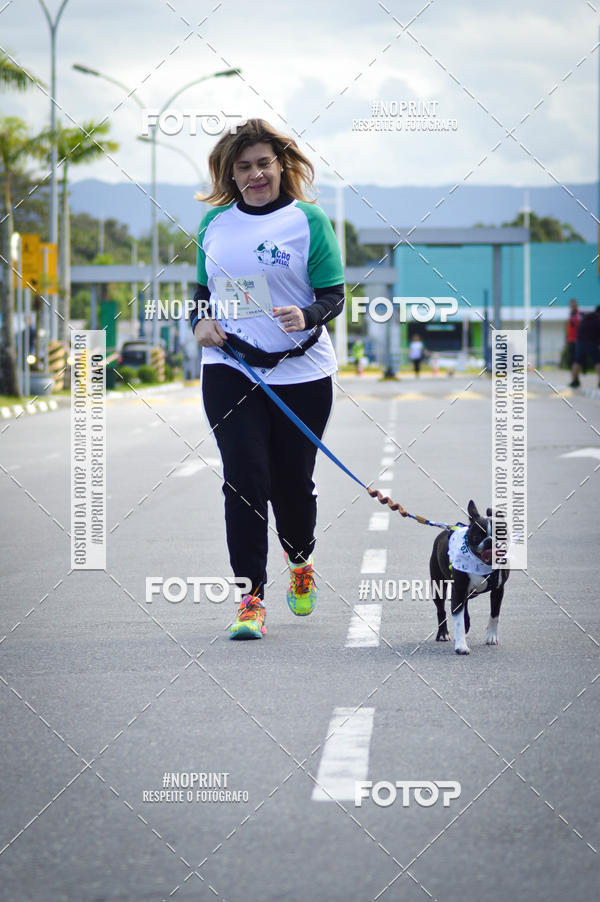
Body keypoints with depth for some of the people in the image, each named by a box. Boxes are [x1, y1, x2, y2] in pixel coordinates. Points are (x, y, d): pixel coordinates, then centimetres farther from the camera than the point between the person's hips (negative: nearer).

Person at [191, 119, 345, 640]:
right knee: (245, 478, -10)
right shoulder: (215, 223, 9)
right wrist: (200, 321, 0)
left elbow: (334, 295, -3)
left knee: (293, 481, 7)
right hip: (229, 368, 2)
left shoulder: (308, 220, -2)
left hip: (300, 372, -2)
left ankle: (301, 564, 38)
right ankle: (251, 597, -7)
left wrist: (309, 315, -24)